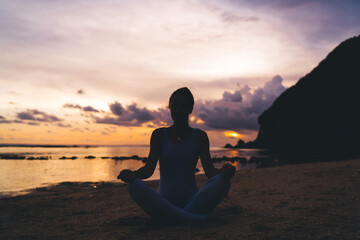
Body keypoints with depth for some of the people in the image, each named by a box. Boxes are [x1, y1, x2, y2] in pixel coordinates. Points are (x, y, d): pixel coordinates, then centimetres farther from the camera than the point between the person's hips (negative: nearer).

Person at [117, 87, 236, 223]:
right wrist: (132, 174, -24)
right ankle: (194, 219, -30)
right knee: (135, 185, -30)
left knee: (222, 181, -27)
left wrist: (224, 171, -26)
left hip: (191, 201, 0)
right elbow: (148, 169, -1)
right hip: (164, 201, 0)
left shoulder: (199, 136, 8)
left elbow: (210, 171, -2)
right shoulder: (159, 135, 8)